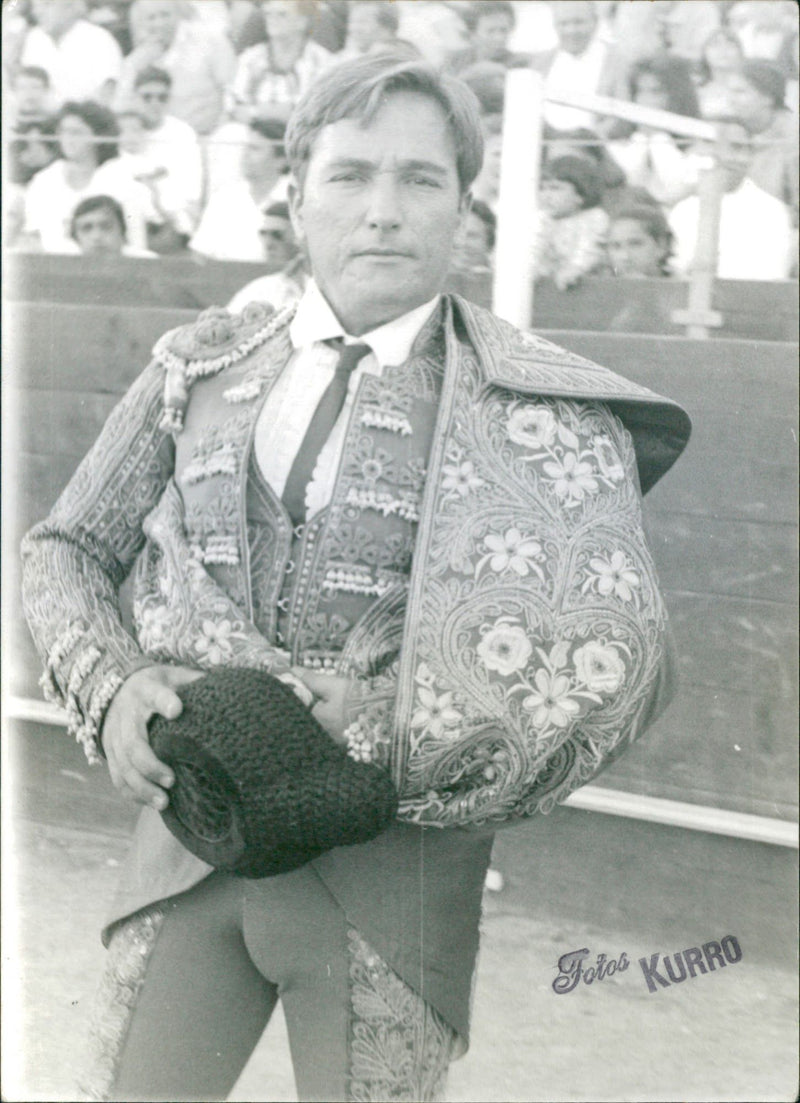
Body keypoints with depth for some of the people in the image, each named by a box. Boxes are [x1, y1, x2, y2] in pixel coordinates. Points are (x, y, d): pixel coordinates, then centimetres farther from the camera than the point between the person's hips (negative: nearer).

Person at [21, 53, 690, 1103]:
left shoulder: (534, 408, -8)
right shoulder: (201, 366, 6)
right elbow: (66, 549, 12)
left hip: (389, 870, -3)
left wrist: (351, 748, -20)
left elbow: (604, 650, -19)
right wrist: (114, 687, -9)